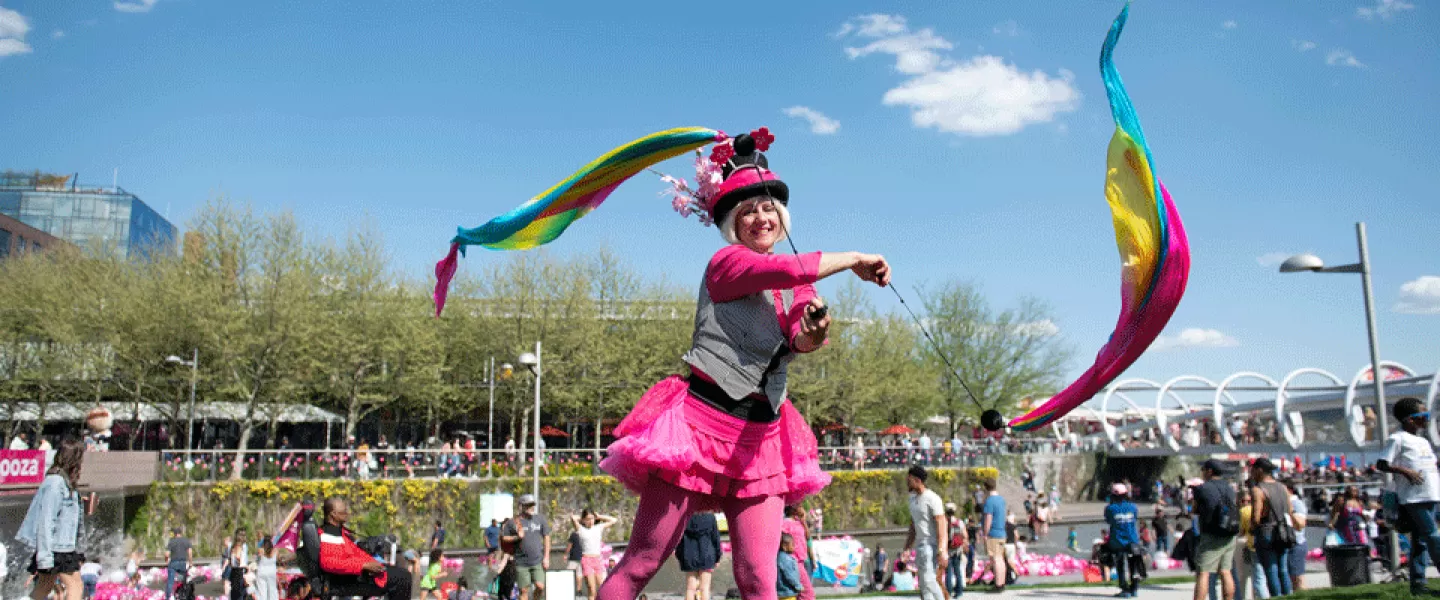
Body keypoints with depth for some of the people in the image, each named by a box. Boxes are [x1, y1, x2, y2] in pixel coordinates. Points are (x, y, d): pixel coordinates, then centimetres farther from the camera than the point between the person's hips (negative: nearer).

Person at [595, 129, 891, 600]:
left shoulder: (798, 285, 14)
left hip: (760, 439, 6)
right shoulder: (728, 262, -5)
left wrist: (814, 332, -28)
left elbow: (801, 341, -5)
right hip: (699, 423, -5)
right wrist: (854, 260, -10)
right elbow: (788, 270, -24)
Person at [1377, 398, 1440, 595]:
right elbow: (1381, 464, -10)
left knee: (1421, 539, 7)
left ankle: (1417, 582, 10)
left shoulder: (1423, 442, 20)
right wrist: (1405, 470, -20)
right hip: (1413, 496, -8)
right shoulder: (1398, 439, -5)